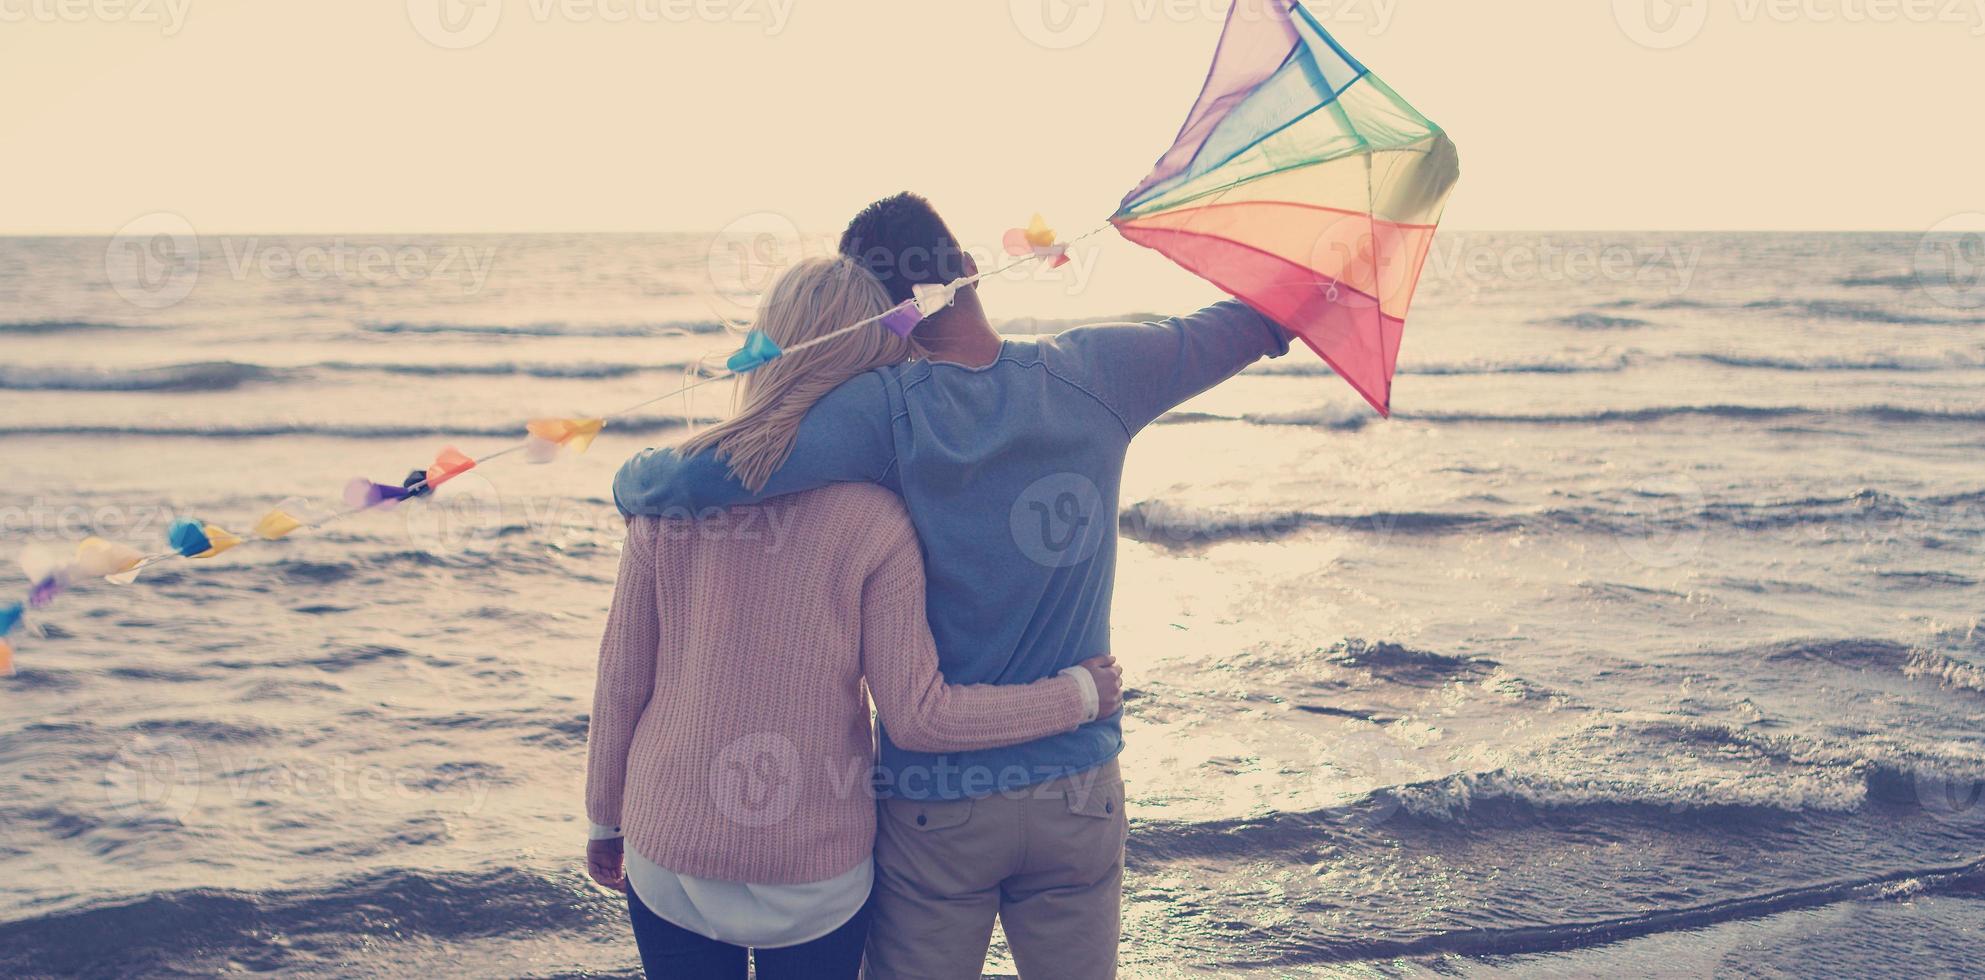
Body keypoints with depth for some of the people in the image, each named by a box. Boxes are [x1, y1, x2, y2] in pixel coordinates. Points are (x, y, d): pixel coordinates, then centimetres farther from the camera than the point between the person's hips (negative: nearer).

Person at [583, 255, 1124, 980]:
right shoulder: (874, 521, -15)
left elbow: (621, 675, 0)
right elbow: (919, 716, -13)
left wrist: (604, 818, 15)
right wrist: (1078, 694, -1)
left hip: (668, 857, 2)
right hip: (815, 876, -2)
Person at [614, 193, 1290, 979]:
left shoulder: (884, 409, -18)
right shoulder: (1095, 374, -7)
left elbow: (691, 480, -26)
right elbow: (1244, 328, 10)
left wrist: (634, 478, -4)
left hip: (934, 805, -3)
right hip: (1078, 792, 3)